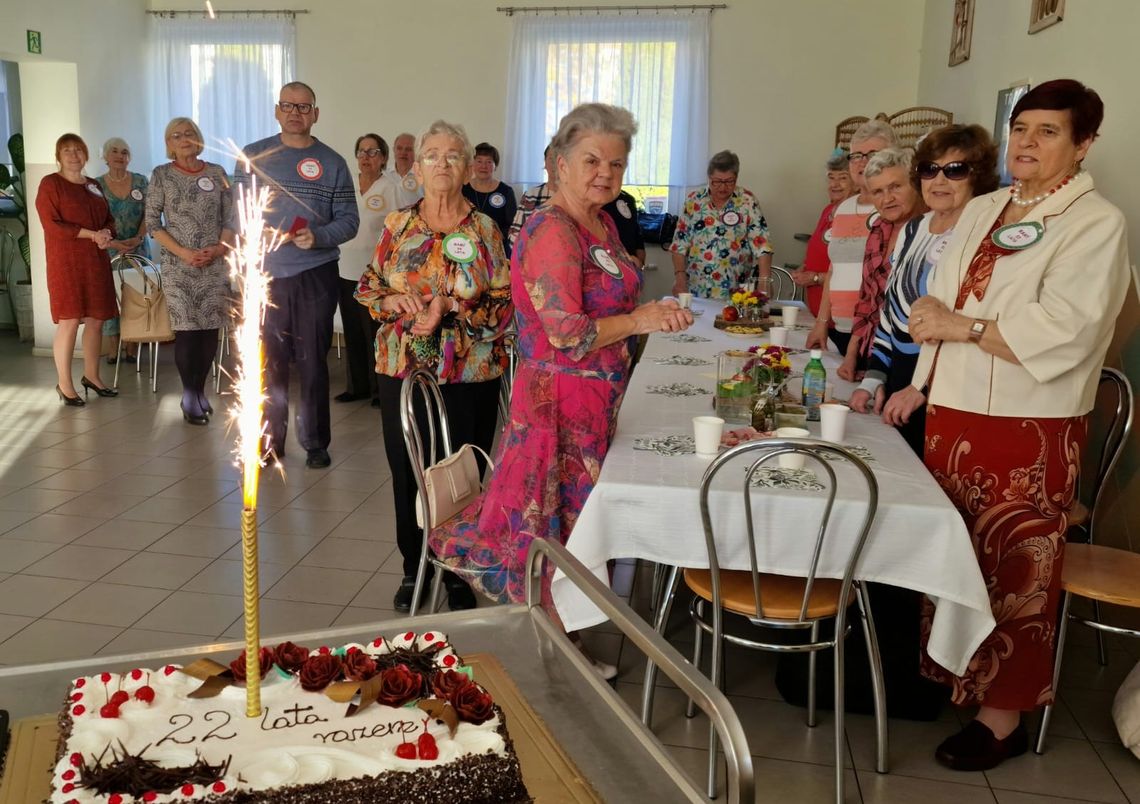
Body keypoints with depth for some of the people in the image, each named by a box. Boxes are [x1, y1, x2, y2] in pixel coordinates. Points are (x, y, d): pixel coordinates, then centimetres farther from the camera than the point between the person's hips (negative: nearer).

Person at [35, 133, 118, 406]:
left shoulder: (93, 186, 16)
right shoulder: (50, 184, -3)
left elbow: (109, 219, 18)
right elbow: (52, 225, -12)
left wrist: (106, 234, -5)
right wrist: (91, 234, -16)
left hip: (96, 261, 6)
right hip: (65, 261, -6)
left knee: (96, 320, 8)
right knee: (69, 322, -8)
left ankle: (91, 375, 21)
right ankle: (64, 383, 1)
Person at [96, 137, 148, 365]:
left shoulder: (140, 181, 4)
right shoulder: (96, 185, 1)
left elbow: (148, 214, 0)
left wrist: (138, 238, -15)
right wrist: (115, 244, -15)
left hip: (138, 247, 1)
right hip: (109, 250, -1)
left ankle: (132, 347, 6)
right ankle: (113, 348, 3)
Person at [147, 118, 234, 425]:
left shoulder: (217, 173, 7)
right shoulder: (162, 175, 2)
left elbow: (230, 219, 7)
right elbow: (152, 223, -1)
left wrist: (218, 249, -9)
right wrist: (183, 252, -11)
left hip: (215, 264, 2)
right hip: (178, 265, -2)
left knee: (210, 329, 3)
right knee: (186, 330, -5)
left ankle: (200, 390, 17)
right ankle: (189, 395, 8)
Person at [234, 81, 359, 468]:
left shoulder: (332, 163, 4)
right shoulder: (252, 157, 6)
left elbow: (348, 220, 0)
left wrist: (317, 237, -18)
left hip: (315, 276, -1)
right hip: (265, 276, 1)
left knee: (313, 363, 5)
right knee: (268, 362, 6)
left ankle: (316, 442, 14)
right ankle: (269, 440, 17)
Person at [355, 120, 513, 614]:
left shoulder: (484, 230, -1)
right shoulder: (397, 226, 6)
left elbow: (505, 303, -5)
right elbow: (368, 289, 10)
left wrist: (452, 308, -19)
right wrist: (393, 301, -11)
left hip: (469, 376, -2)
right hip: (402, 372, 2)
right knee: (407, 472, 9)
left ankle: (457, 572, 24)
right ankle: (414, 568, 28)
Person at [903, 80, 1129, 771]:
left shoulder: (1097, 224, -7)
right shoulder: (981, 211, 14)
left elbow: (1062, 331, -19)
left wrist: (961, 326, -17)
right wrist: (922, 384, 10)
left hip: (1028, 429, -6)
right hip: (954, 413, 6)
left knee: (1013, 571, 4)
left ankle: (1005, 717, 17)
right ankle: (950, 671, 31)